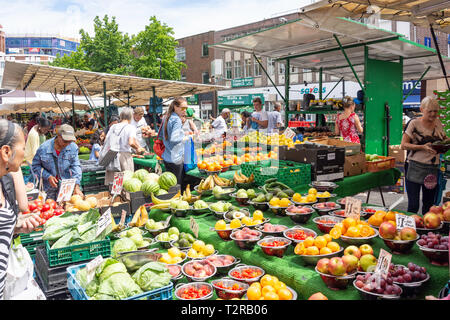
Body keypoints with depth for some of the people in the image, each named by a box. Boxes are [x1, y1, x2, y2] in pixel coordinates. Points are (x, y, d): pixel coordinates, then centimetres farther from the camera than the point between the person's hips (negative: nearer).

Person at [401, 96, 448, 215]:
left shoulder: (438, 122, 10)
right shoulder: (414, 123, -7)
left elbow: (443, 138, 25)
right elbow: (403, 145, -9)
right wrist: (423, 147, -22)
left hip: (433, 169, 6)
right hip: (415, 168, -5)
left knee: (429, 204, 14)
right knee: (413, 205, -4)